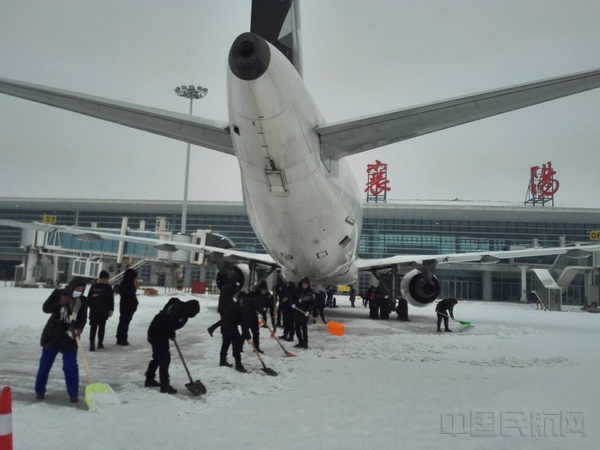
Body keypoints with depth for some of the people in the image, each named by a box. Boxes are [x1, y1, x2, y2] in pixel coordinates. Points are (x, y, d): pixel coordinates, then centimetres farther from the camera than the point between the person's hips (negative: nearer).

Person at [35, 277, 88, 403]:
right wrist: (60, 304, -23)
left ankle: (73, 393, 6)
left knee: (71, 366, -4)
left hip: (69, 336, 0)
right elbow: (45, 308, -8)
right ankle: (39, 390, 26)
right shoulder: (58, 293, -8)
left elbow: (83, 318, -5)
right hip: (53, 333, 0)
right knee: (45, 363, 8)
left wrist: (79, 329, -24)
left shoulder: (83, 301, -5)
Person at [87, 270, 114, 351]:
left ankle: (92, 343, -11)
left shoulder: (93, 286, 6)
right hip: (103, 312, -2)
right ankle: (100, 343, 16)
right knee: (101, 327, 11)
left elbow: (88, 298, 13)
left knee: (93, 327, 3)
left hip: (93, 311, 2)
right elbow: (111, 299, -9)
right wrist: (111, 309, -5)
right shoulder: (108, 287, -6)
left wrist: (90, 306, 25)